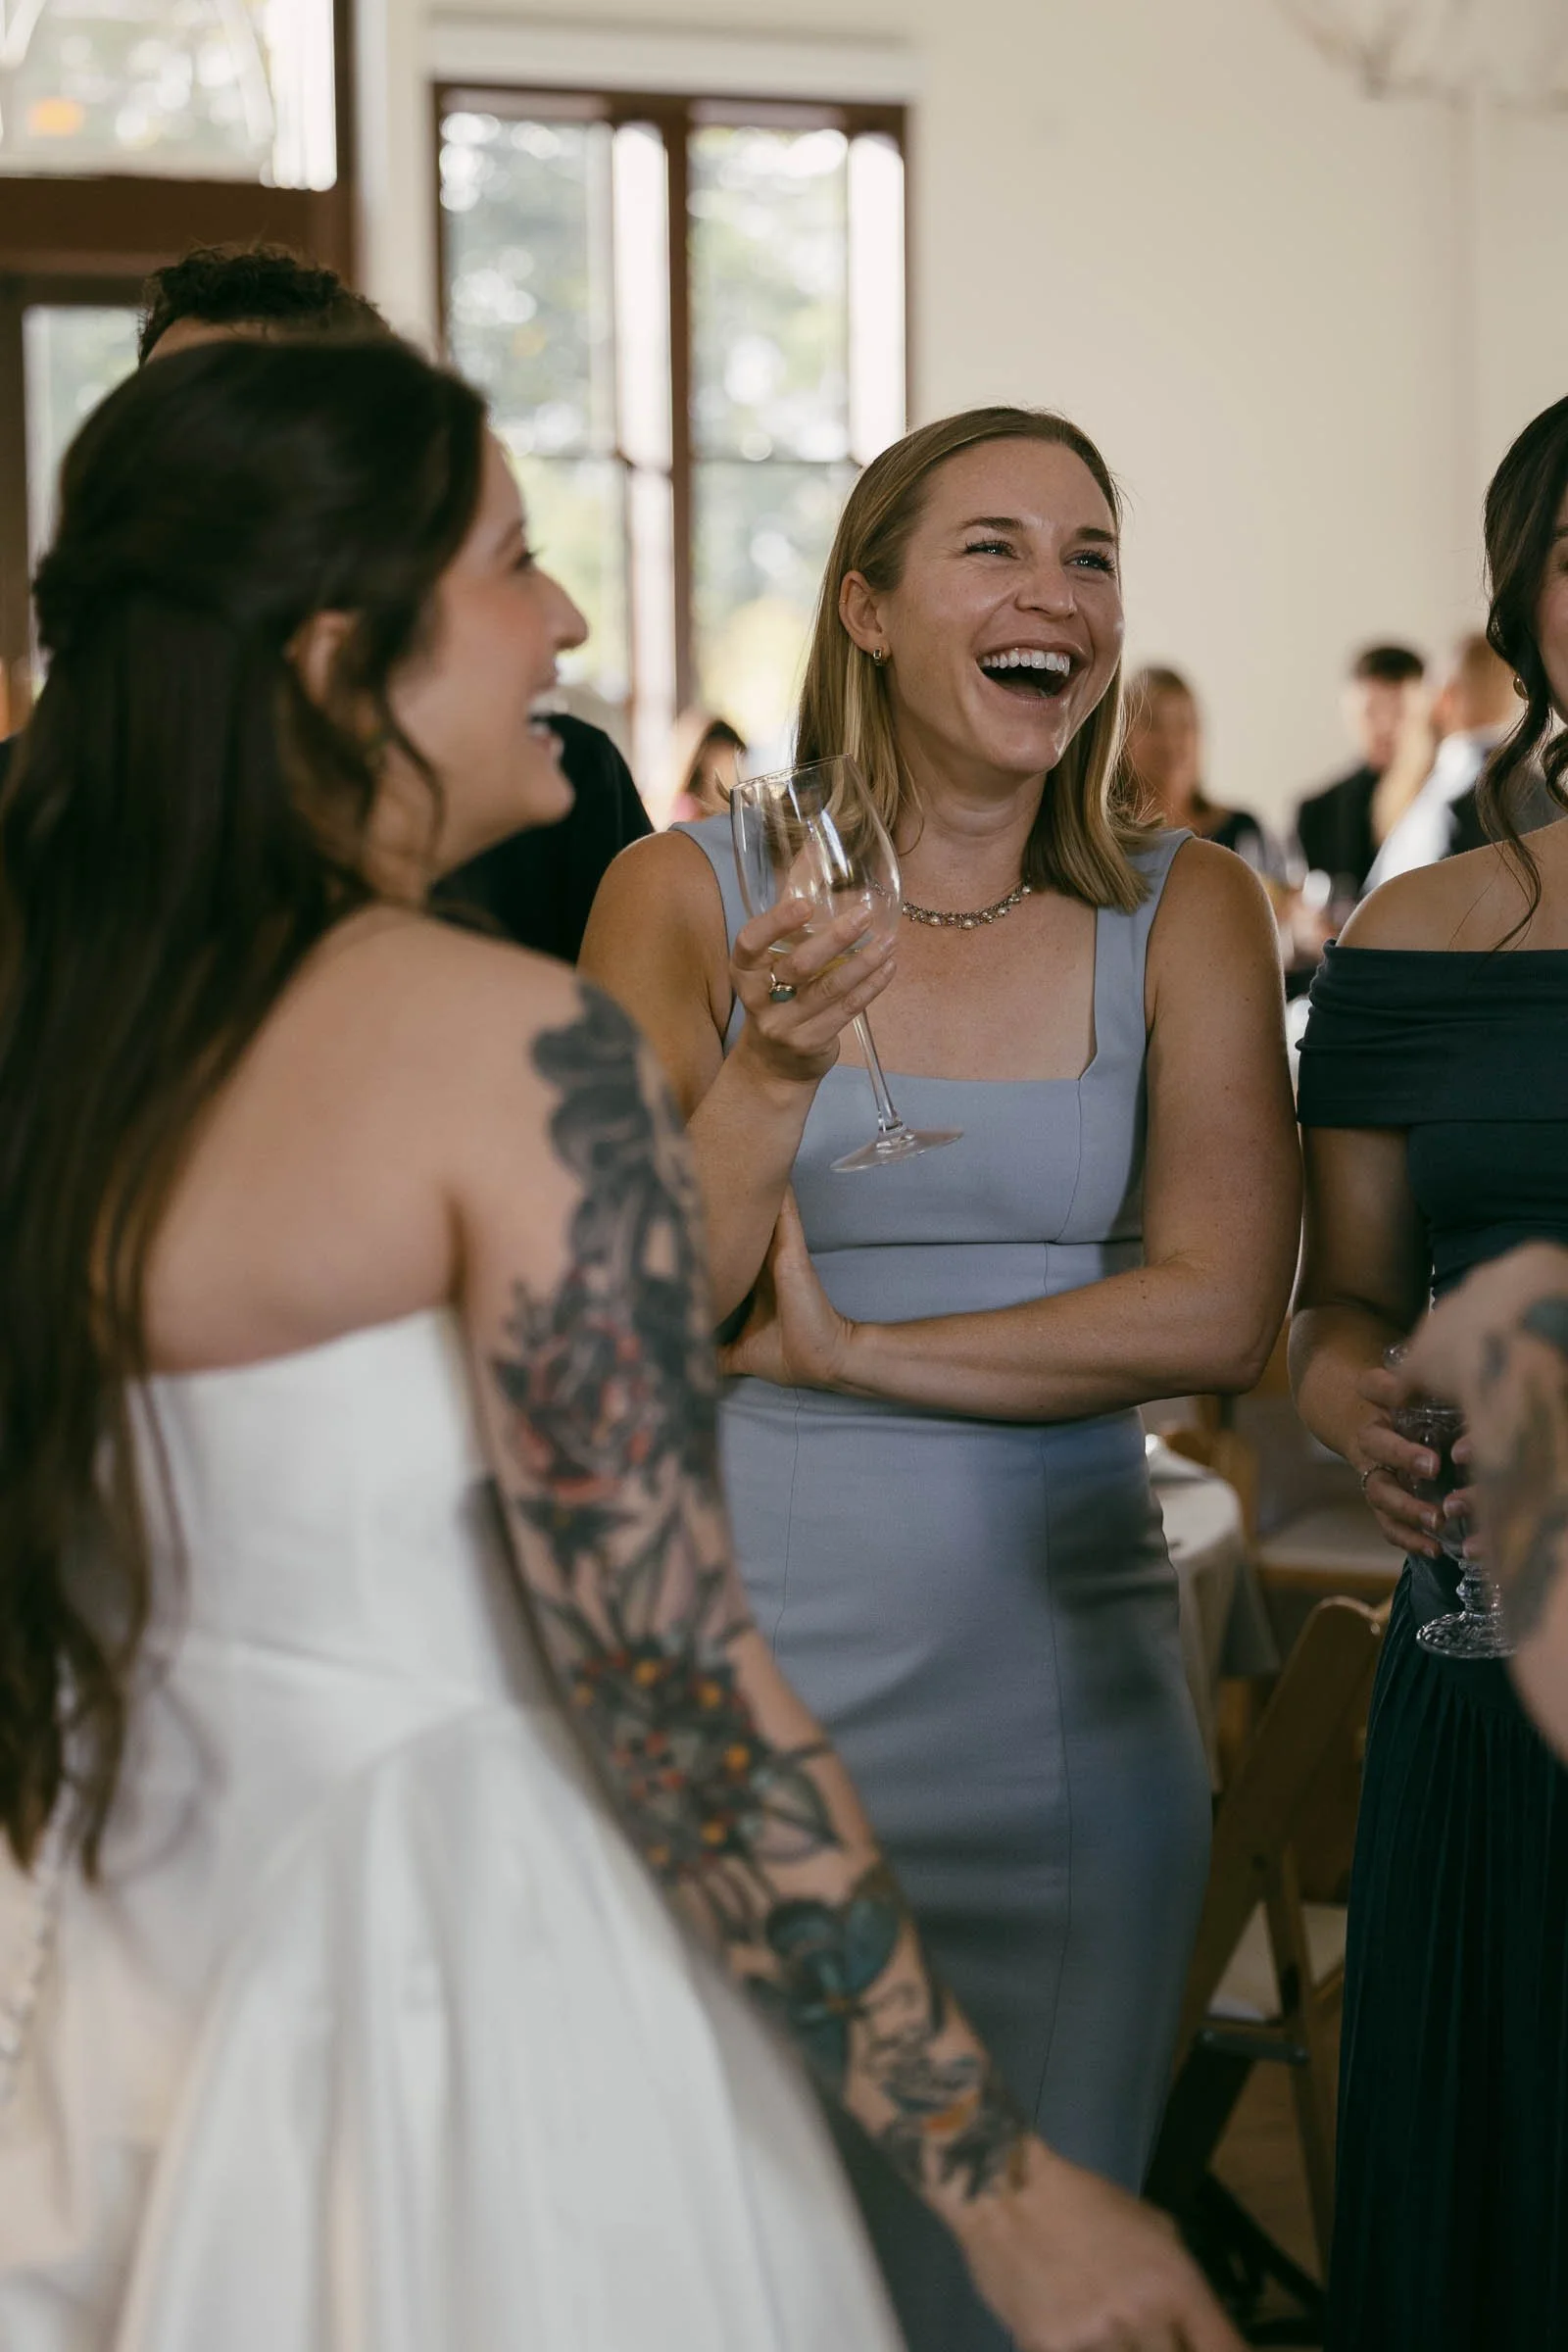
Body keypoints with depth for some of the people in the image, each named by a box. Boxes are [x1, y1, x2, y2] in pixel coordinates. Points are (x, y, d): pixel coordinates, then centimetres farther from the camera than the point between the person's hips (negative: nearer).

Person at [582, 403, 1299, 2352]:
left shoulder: (1183, 912, 1)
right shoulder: (687, 894, -3)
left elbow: (1220, 1311, -8)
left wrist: (845, 1346, -11)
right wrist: (773, 1074, -21)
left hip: (1060, 1667, 1)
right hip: (743, 1644, -1)